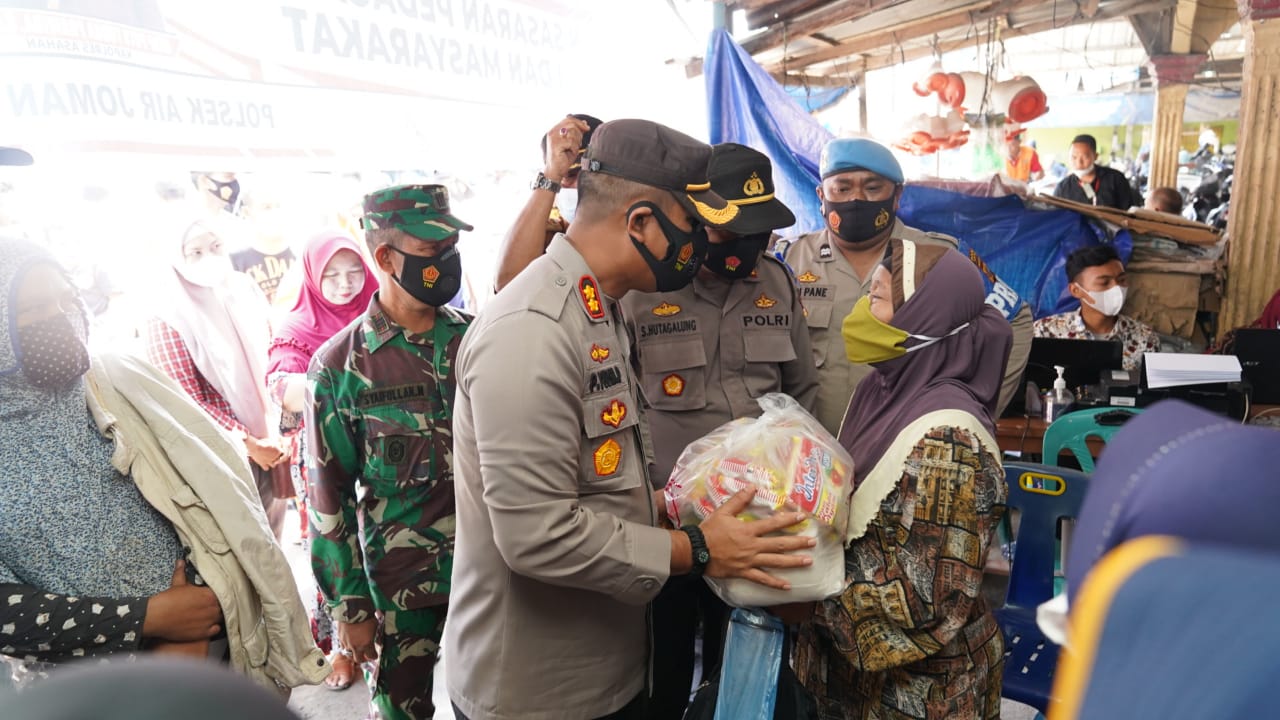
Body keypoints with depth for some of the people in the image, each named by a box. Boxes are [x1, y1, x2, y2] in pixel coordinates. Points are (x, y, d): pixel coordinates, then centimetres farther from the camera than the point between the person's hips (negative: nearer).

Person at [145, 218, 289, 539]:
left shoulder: (245, 293, 4)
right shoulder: (168, 318, -13)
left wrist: (275, 435, -1)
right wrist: (249, 444, -14)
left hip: (267, 445, 5)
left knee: (271, 541, 15)